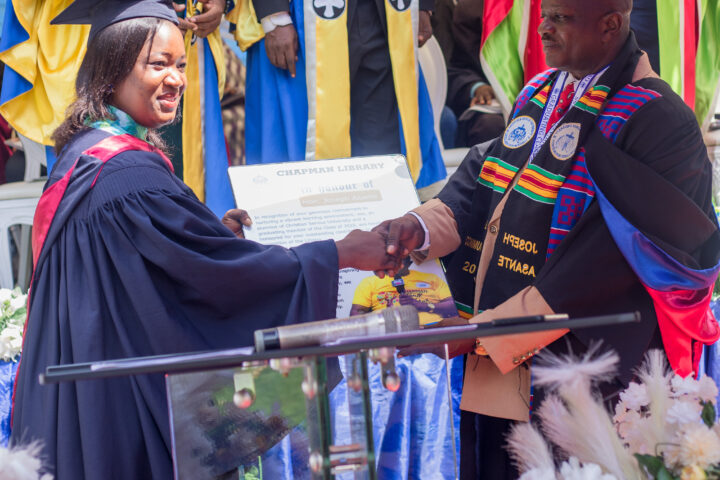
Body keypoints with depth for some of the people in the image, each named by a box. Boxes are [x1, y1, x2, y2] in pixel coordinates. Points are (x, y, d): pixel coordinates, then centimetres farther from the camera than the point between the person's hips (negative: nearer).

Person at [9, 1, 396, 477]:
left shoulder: (84, 152, 10)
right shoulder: (128, 173, -21)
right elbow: (225, 268, -21)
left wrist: (213, 234, 10)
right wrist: (343, 252, -13)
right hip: (124, 403, -10)